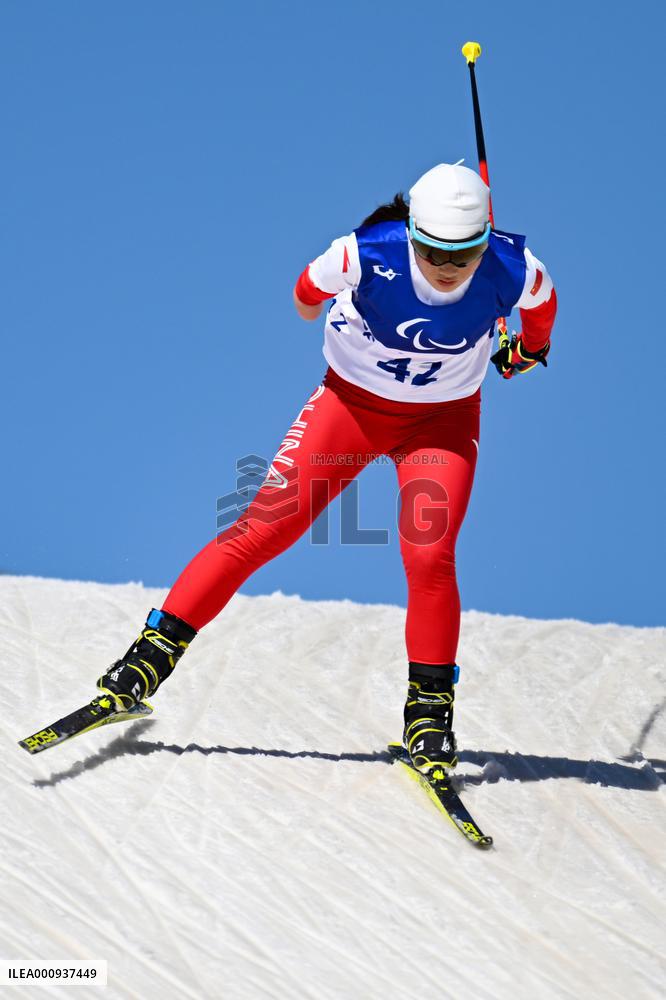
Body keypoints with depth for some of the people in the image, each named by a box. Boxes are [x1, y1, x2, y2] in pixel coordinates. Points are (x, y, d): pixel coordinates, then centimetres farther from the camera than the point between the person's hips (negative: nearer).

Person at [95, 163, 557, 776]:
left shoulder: (512, 272, -25)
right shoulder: (368, 254, -29)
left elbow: (543, 302, 2)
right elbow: (310, 289, -4)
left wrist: (531, 349, 23)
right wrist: (312, 308, 19)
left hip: (442, 420, 1)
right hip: (351, 401, 0)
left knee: (428, 556, -18)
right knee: (266, 526, -10)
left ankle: (430, 709, 1)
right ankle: (157, 649, -1)